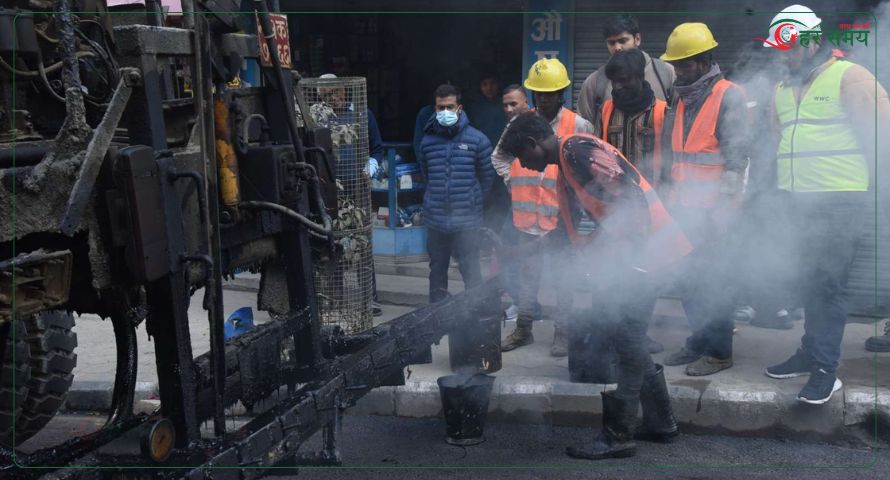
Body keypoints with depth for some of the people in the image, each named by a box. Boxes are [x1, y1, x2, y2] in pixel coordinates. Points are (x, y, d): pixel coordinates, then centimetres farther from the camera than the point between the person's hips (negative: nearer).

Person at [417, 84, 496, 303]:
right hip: (435, 219, 3)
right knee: (437, 271, 14)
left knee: (471, 271, -3)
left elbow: (487, 177, 5)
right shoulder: (427, 141, 5)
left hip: (466, 220, -3)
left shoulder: (477, 140, -4)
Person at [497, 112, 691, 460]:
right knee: (627, 340, 15)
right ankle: (660, 422, 26)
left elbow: (631, 196, -21)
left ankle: (617, 436, 4)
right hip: (624, 256, 10)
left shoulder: (579, 150, -12)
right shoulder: (565, 171, 19)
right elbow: (567, 230, 27)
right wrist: (526, 252, 27)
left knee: (622, 341, -4)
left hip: (642, 251, -10)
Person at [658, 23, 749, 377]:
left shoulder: (728, 97, -8)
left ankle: (719, 351, 6)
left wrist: (722, 205, -16)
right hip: (683, 207, 8)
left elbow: (735, 157, -13)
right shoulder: (682, 99, 16)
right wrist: (671, 194, 16)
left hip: (712, 209, -7)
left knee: (715, 279, -2)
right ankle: (699, 341, 24)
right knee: (688, 279, 12)